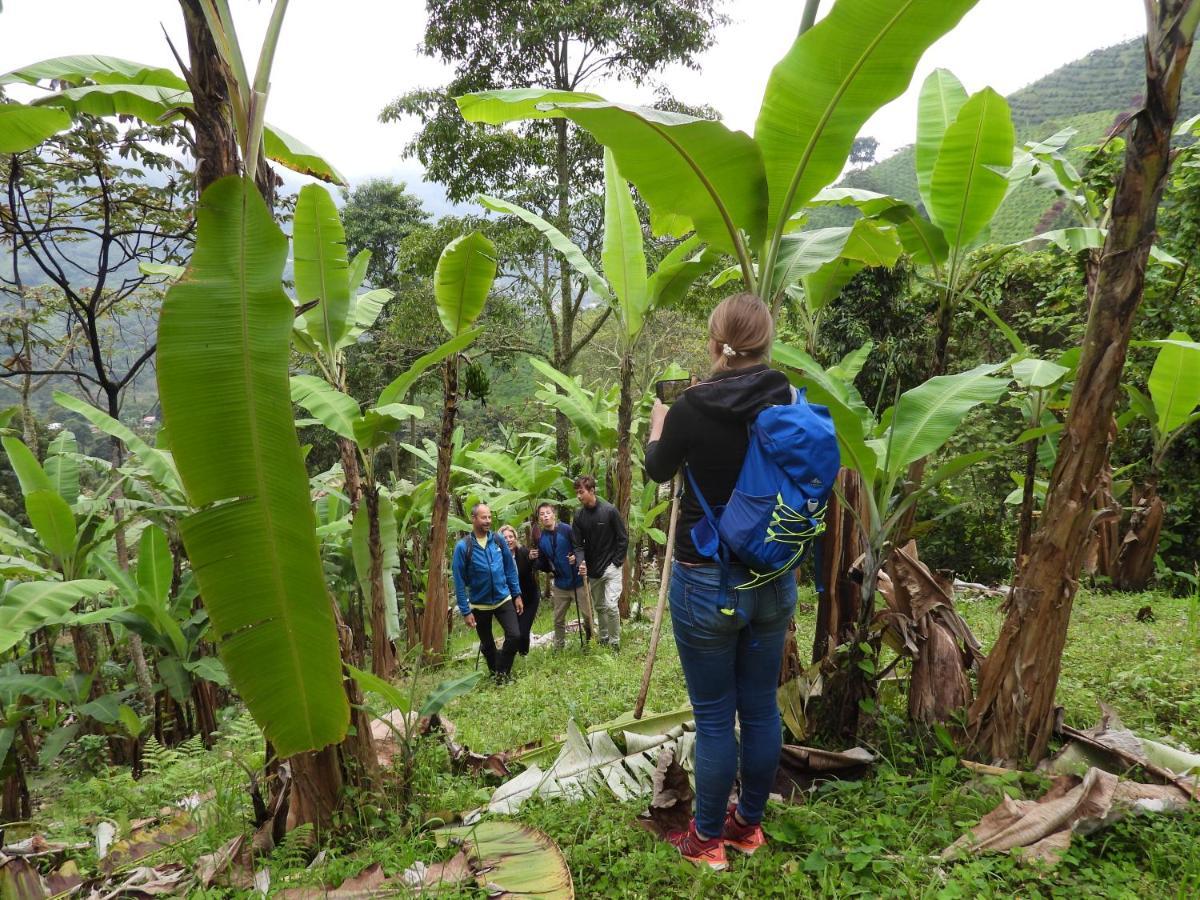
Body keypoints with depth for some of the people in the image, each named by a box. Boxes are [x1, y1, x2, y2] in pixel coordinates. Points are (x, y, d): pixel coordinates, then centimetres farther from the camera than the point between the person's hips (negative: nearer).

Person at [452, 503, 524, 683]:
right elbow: (459, 581, -12)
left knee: (515, 635, -13)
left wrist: (517, 594, 3)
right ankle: (495, 674, 38)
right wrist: (465, 611, -12)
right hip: (479, 605, -1)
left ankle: (502, 673, 9)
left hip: (504, 599, 2)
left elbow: (510, 569, 4)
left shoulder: (498, 540, -5)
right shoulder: (463, 546, -15)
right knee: (487, 645, 14)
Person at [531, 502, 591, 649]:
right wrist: (536, 560, -8)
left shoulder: (567, 530, -12)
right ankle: (558, 648, 28)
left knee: (587, 615, 2)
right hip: (560, 585, 5)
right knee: (558, 620, 12)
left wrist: (576, 557, -30)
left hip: (578, 582, -4)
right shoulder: (542, 539, 4)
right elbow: (545, 567, 10)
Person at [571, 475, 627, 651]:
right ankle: (603, 639, 29)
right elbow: (577, 544, 0)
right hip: (592, 570, 5)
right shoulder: (579, 516, 0)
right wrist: (581, 562, -17)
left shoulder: (609, 510, -13)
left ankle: (615, 643, 2)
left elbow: (623, 539, -7)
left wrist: (616, 562, -9)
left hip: (611, 567, -5)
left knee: (611, 605, -12)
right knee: (599, 607, 14)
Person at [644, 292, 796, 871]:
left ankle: (708, 840, 26)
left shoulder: (691, 409, -17)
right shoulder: (790, 404, -6)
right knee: (761, 708, 17)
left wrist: (658, 422, 23)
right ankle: (749, 825, 36)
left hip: (708, 583, -4)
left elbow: (658, 469, 3)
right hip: (774, 582, 5)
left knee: (714, 716, 9)